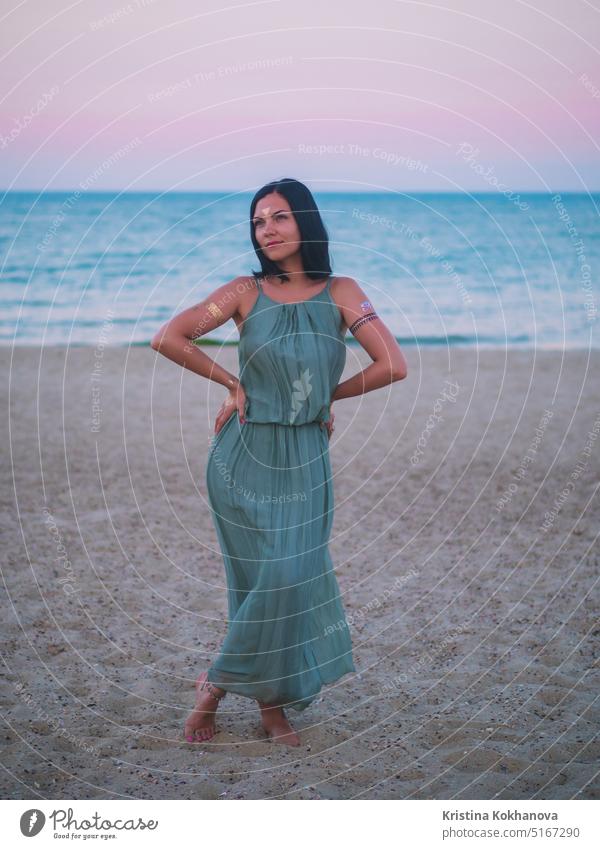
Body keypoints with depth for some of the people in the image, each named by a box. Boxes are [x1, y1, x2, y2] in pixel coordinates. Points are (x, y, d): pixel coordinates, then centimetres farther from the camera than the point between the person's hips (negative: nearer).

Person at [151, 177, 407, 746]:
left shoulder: (341, 292, -1)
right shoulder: (246, 292, -3)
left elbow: (393, 366, -8)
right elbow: (166, 339, -9)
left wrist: (328, 395, 0)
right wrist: (233, 383, -5)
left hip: (305, 459, 2)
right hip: (245, 457, -2)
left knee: (294, 577, 4)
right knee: (269, 577, -3)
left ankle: (263, 698, 22)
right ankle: (243, 692, 16)